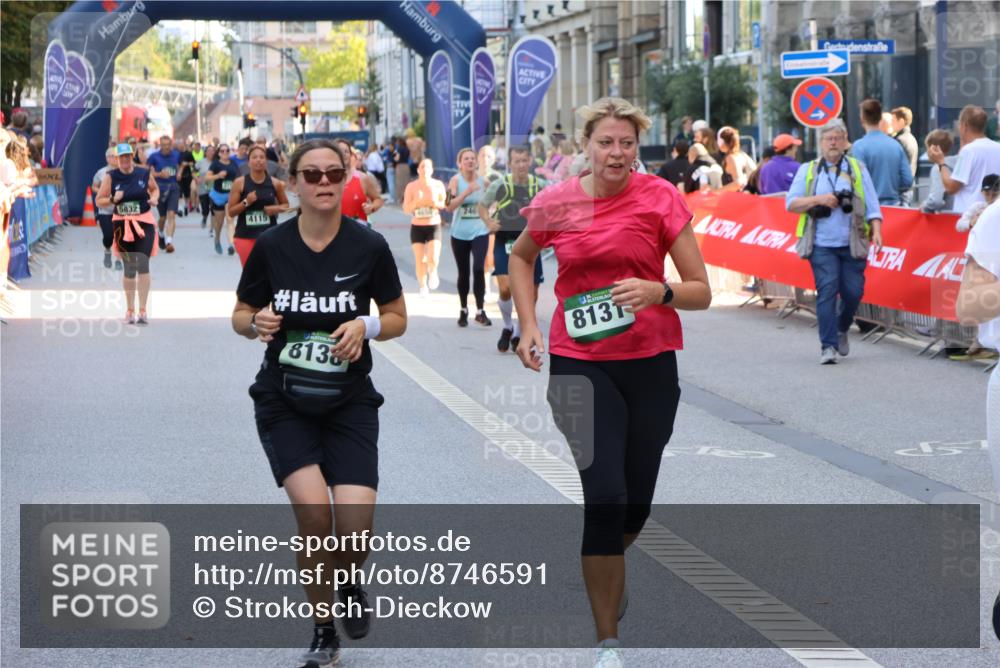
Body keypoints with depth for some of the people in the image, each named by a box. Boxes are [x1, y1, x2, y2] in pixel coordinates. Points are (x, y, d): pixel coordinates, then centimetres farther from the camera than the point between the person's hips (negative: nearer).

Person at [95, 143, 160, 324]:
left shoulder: (144, 173, 1)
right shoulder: (111, 176, -1)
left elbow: (155, 188, 20)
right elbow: (99, 200, 2)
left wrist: (154, 198, -1)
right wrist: (113, 199, -17)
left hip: (144, 223, -1)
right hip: (122, 224, 1)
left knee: (142, 264, -13)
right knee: (129, 267, 8)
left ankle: (142, 311, -12)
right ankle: (130, 310, 21)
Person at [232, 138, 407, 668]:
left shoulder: (368, 246, -6)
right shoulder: (271, 247, -5)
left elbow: (397, 318, 4)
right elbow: (240, 317, 6)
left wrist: (366, 326, -17)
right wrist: (257, 322, -17)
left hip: (349, 403, 0)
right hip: (283, 401, 0)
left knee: (356, 525, -14)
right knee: (313, 509, -20)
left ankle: (350, 583, 25)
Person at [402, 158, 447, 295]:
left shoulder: (438, 185, 0)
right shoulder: (411, 186, -1)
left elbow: (445, 204, -1)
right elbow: (406, 209, 0)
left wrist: (434, 203, -20)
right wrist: (416, 202, -19)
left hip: (434, 226, -1)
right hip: (417, 227, 1)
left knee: (433, 258, -16)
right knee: (420, 260, 0)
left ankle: (433, 273, 17)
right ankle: (423, 286, 18)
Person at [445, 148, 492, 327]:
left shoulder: (483, 181, 0)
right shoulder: (456, 180, -7)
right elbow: (450, 206, -19)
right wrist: (467, 192, -28)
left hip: (480, 232, 0)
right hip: (459, 234, 0)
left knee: (478, 269, -16)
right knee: (463, 273, 10)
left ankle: (480, 311, -9)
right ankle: (463, 310, 27)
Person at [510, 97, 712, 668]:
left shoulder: (660, 198, -7)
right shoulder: (555, 204, -2)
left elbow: (701, 292, -5)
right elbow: (521, 257, 20)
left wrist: (658, 292, -25)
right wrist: (529, 326, 9)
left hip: (651, 363, 1)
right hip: (579, 363, -1)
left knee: (637, 500, 11)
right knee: (603, 494, -13)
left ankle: (606, 574, 47)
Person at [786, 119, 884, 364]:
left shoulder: (857, 168, 11)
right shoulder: (808, 170, 10)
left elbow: (872, 204, 6)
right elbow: (791, 203, 5)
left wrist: (876, 231, -9)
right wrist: (819, 199, -9)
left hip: (852, 243, 1)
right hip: (821, 245, -1)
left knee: (853, 291, -1)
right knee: (827, 290, -11)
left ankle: (841, 329, 29)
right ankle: (828, 346, -8)